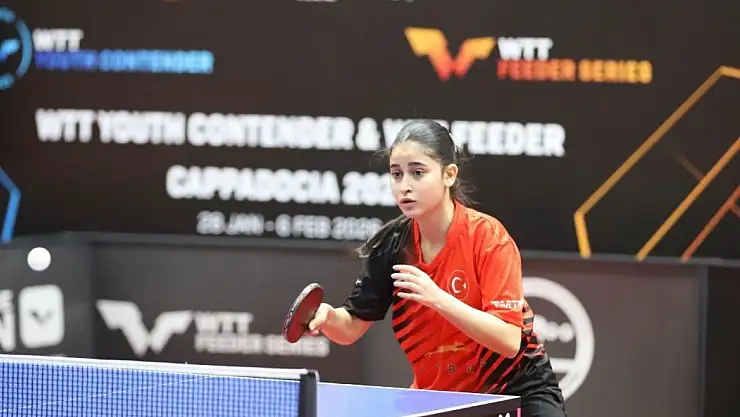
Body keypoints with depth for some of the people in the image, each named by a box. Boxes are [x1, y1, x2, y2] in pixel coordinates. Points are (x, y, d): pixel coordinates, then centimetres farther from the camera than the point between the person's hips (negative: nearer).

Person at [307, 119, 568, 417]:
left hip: (516, 390, -4)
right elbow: (351, 327, -1)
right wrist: (328, 317, -23)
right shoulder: (392, 244, -8)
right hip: (437, 392, 4)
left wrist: (438, 299, -37)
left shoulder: (488, 237, -20)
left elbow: (509, 341, -27)